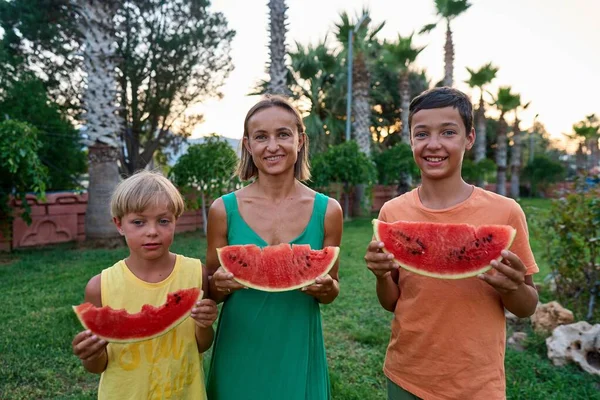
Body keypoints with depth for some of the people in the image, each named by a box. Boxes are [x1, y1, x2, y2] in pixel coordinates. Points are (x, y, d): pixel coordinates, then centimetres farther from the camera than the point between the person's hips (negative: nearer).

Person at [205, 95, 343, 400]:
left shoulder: (327, 210, -8)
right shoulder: (224, 209, -8)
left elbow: (331, 293, 3)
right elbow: (211, 292, 2)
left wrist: (325, 288, -19)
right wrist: (220, 284, -20)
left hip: (297, 352, 0)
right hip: (239, 352, 0)